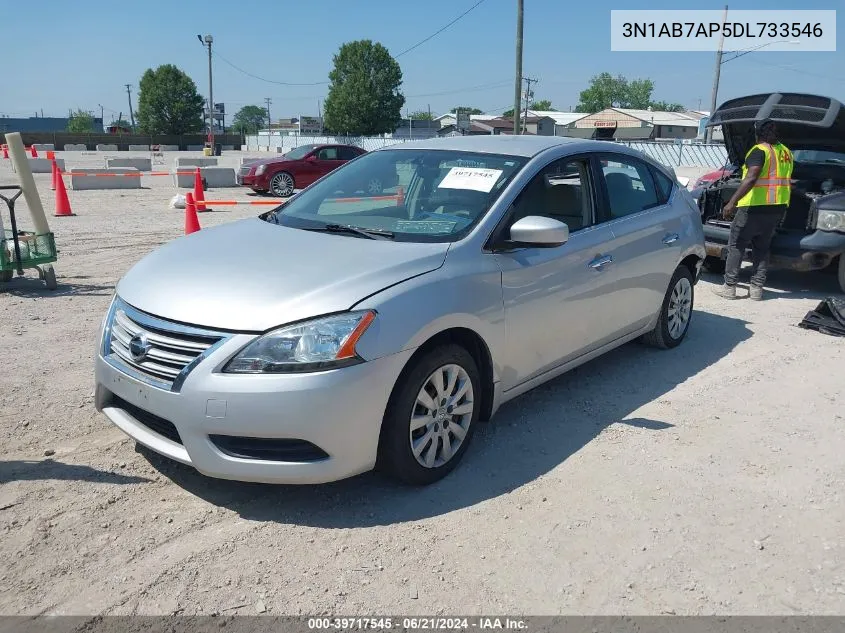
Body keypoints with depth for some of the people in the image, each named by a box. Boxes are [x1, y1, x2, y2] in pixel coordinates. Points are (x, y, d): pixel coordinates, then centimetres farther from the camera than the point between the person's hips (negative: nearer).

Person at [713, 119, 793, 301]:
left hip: (755, 206, -8)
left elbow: (751, 178, -26)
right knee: (762, 248, 14)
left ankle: (729, 287, 0)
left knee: (735, 245, 2)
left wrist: (732, 202, -28)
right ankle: (757, 288, 12)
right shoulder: (786, 152, 14)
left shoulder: (760, 151, -12)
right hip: (778, 208, 8)